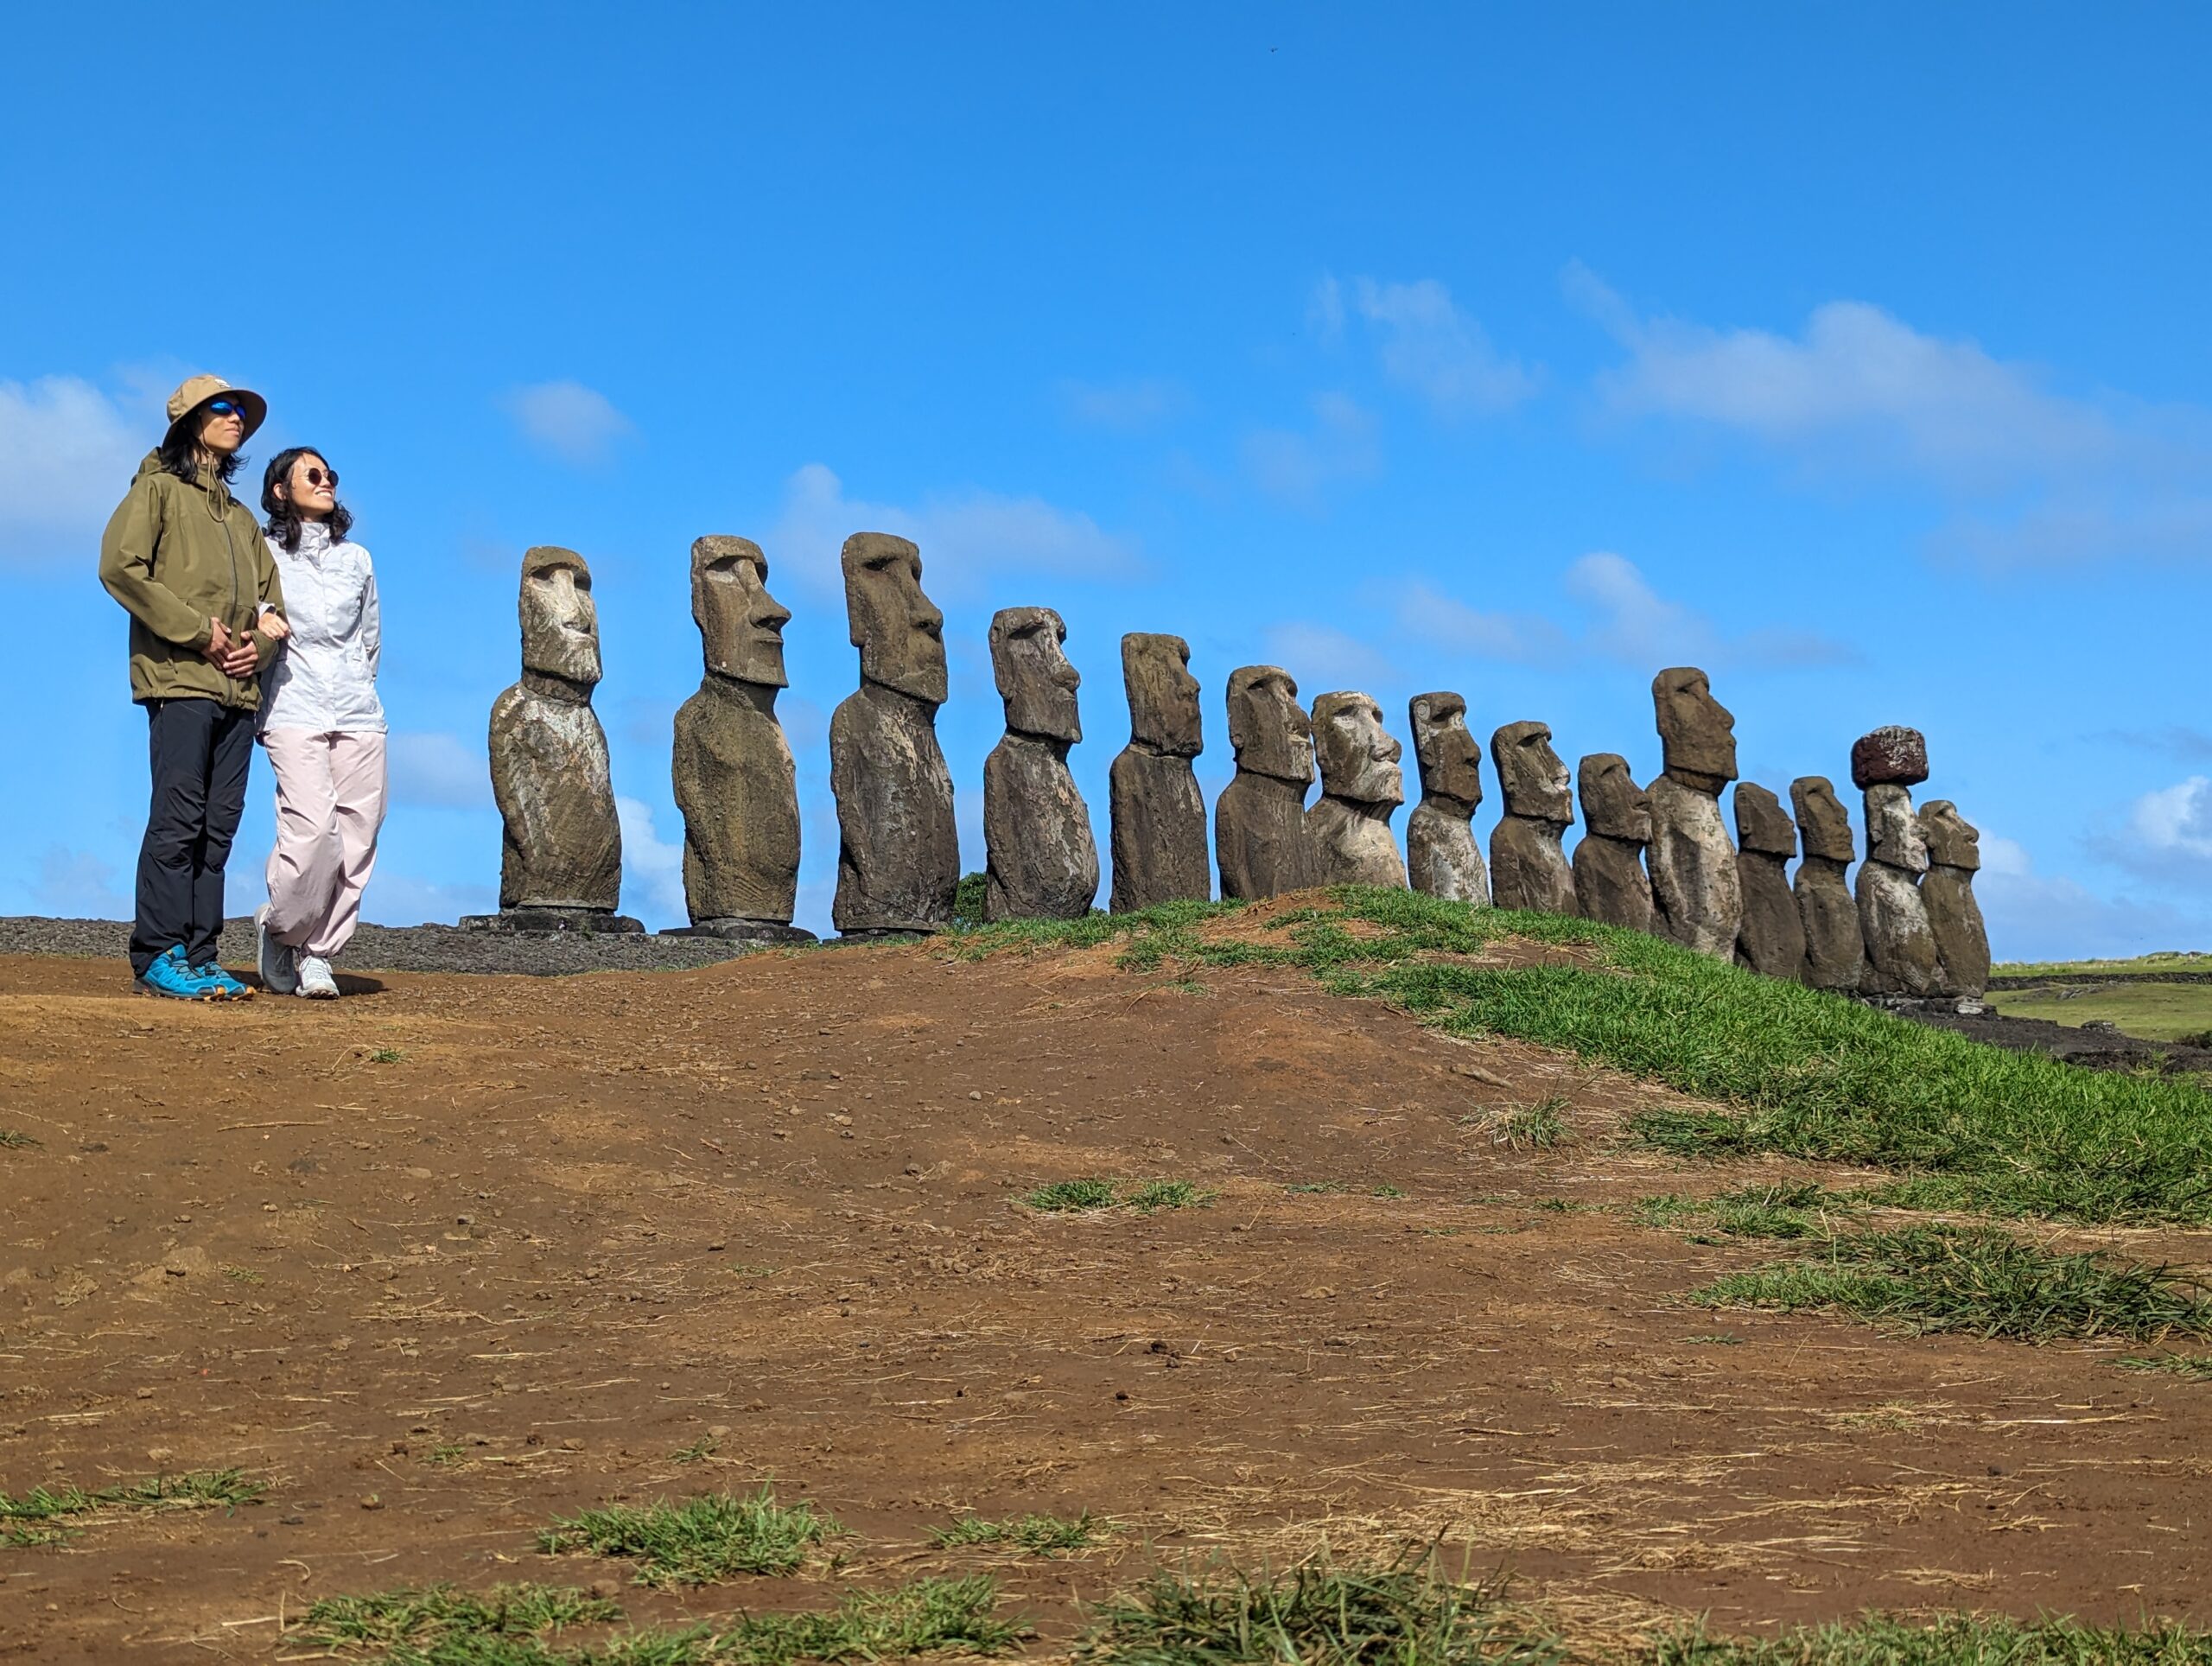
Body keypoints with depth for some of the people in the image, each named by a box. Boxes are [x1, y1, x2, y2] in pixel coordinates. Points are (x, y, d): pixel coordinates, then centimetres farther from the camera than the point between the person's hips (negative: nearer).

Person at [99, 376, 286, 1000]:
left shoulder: (241, 516, 25)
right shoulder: (159, 490, 6)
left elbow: (270, 596, 24)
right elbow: (120, 566, -8)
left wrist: (260, 641, 1)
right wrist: (197, 631, -12)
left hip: (238, 686, 6)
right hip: (179, 678, -6)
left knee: (219, 825, 2)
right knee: (178, 818, -11)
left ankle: (199, 955, 5)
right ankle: (158, 956, -8)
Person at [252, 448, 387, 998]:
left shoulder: (356, 560, 19)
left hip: (358, 714, 4)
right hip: (294, 712, -4)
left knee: (356, 838, -5)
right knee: (312, 829, -19)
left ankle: (318, 955, 4)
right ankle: (280, 931, 4)